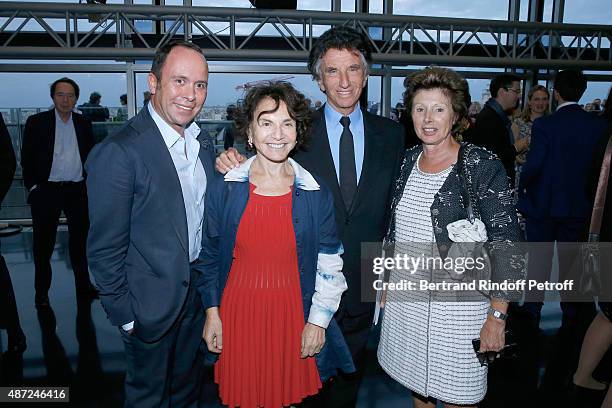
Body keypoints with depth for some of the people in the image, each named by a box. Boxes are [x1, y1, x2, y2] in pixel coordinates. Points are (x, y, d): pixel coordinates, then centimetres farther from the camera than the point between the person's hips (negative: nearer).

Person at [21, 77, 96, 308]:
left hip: (77, 190, 3)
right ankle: (41, 292, 19)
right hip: (46, 191, -2)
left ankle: (83, 286, 23)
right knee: (43, 243, 5)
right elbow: (27, 157, 1)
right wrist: (32, 186, -5)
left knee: (80, 239, 10)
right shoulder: (36, 122, 1)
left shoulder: (84, 124, 9)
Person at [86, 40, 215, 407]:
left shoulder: (204, 145, 1)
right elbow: (105, 248, -18)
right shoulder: (118, 152, -22)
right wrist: (124, 314, -13)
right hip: (152, 302, -6)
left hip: (198, 291, 6)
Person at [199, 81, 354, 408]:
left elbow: (329, 264, 0)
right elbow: (209, 255, 3)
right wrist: (212, 312, 1)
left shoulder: (316, 193, -4)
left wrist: (318, 320, -2)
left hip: (293, 314, 0)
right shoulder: (223, 188, -4)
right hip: (237, 313, 0)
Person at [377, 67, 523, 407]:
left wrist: (497, 317, -15)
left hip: (458, 305, -5)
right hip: (404, 299, 5)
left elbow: (506, 245, -13)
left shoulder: (484, 166, -13)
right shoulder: (407, 161, 3)